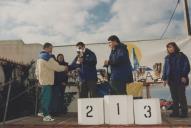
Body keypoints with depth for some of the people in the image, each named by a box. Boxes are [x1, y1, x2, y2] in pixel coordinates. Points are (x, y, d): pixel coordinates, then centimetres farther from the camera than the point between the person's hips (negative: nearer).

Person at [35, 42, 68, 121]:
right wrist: (64, 68, 0)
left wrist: (38, 78, 25)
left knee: (44, 97, 17)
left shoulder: (40, 56, 17)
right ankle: (46, 115, -3)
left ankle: (42, 112, 28)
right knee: (47, 97, -7)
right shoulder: (47, 57, -15)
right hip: (47, 81, -10)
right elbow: (56, 67, -15)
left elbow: (37, 69, 21)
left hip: (42, 80, 10)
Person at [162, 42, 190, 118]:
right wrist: (165, 78, 9)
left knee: (181, 96, 0)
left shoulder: (181, 56, 0)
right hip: (171, 80, 5)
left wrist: (184, 76, -13)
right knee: (174, 97, 9)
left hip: (180, 80, -5)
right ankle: (175, 112, 16)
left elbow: (186, 66, -5)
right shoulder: (167, 58, 14)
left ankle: (184, 112, 9)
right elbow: (165, 68, 15)